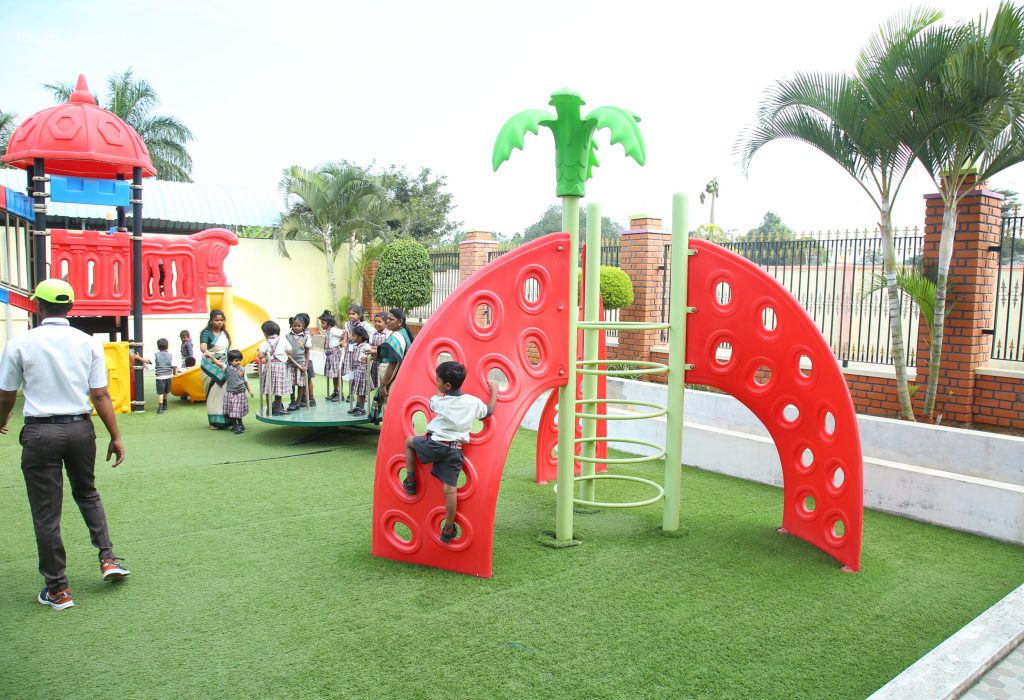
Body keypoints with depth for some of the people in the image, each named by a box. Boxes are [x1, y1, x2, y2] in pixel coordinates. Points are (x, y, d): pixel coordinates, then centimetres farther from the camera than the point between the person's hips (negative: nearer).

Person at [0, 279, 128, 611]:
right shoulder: (88, 343, -1)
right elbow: (100, 396, -3)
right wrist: (115, 437, 3)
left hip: (40, 432, -2)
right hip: (80, 428, 2)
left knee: (46, 513, 7)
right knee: (87, 493, 25)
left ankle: (57, 590, 15)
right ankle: (108, 558, 17)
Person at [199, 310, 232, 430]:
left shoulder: (225, 333, 12)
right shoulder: (206, 333, -8)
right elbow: (203, 348, -25)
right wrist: (214, 360, -40)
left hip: (224, 367, 6)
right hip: (211, 367, -6)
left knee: (224, 392, 7)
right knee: (214, 393, -5)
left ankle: (224, 419, 15)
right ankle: (215, 421, 0)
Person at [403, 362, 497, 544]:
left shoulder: (439, 401, -6)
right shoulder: (473, 402, -1)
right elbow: (489, 411, 17)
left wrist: (441, 391, 37)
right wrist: (494, 391, 30)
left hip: (434, 445, -2)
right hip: (455, 450, 3)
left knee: (409, 441, 25)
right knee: (450, 489, 6)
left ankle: (410, 481, 26)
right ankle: (448, 529, 12)